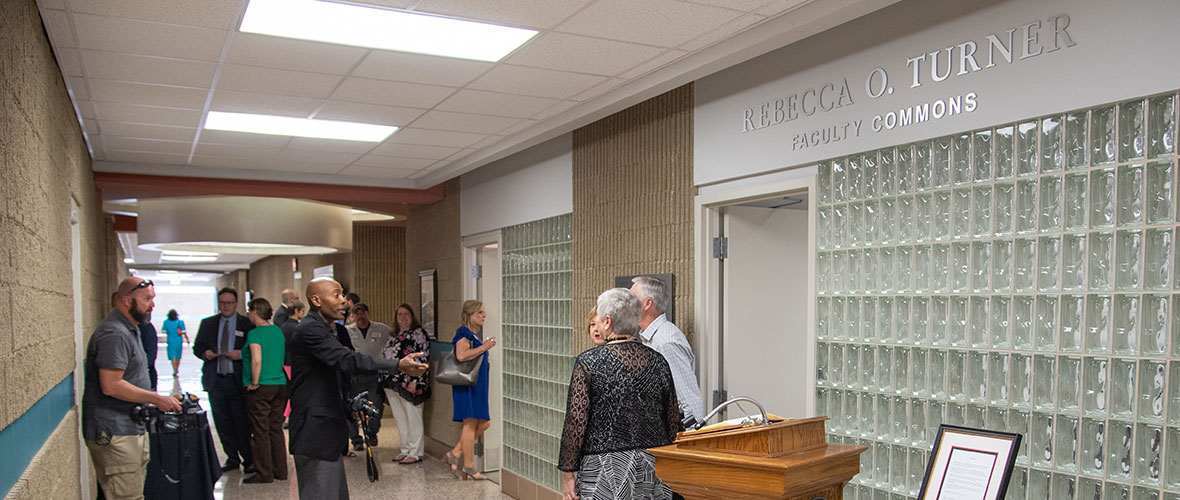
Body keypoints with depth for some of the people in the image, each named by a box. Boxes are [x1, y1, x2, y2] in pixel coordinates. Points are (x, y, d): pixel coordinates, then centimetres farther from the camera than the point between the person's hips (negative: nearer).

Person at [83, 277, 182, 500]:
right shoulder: (114, 334, -18)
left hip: (130, 429, 11)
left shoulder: (129, 330, 17)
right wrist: (156, 399, -18)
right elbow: (111, 386, -24)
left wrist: (153, 399, 18)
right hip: (114, 433, -11)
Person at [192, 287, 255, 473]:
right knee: (222, 422, 9)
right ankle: (232, 458, 20)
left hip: (238, 381, -4)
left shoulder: (247, 325, 0)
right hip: (216, 380, 4)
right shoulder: (207, 324, 11)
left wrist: (240, 354, -17)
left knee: (242, 422, -2)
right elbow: (197, 347, 15)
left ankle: (248, 459, 8)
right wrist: (204, 353, -6)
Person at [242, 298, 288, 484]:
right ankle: (280, 471, 17)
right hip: (280, 385, 7)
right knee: (276, 429, 13)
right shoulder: (278, 331, 9)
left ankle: (265, 474, 6)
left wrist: (254, 382, -14)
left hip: (261, 388, -7)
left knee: (260, 432, 1)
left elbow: (257, 360, -24)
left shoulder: (255, 333, -12)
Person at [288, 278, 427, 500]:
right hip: (315, 434, -10)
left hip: (327, 431, 10)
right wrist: (398, 365, -38)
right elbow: (346, 360, -30)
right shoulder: (309, 330, -16)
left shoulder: (324, 330, 17)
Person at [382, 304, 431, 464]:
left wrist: (415, 381, -19)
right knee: (400, 419, 12)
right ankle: (406, 450, 21)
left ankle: (415, 453, 4)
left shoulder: (418, 333, -6)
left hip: (409, 384, -8)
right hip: (393, 384, 8)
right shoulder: (395, 337, 18)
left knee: (413, 418, -2)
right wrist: (386, 381, 17)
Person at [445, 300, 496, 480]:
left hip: (478, 385, 10)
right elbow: (461, 355, -27)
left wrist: (485, 346, 16)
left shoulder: (475, 335, 18)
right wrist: (484, 347, -20)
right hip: (466, 384, -10)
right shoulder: (464, 333, -11)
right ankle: (469, 467, 2)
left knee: (484, 423, 8)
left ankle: (455, 454, 15)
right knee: (471, 423, -6)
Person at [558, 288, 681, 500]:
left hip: (605, 471, -4)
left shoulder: (587, 362, -9)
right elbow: (673, 421, 9)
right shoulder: (658, 361, 4)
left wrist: (568, 473, -3)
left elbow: (576, 423, -11)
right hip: (653, 468, 4)